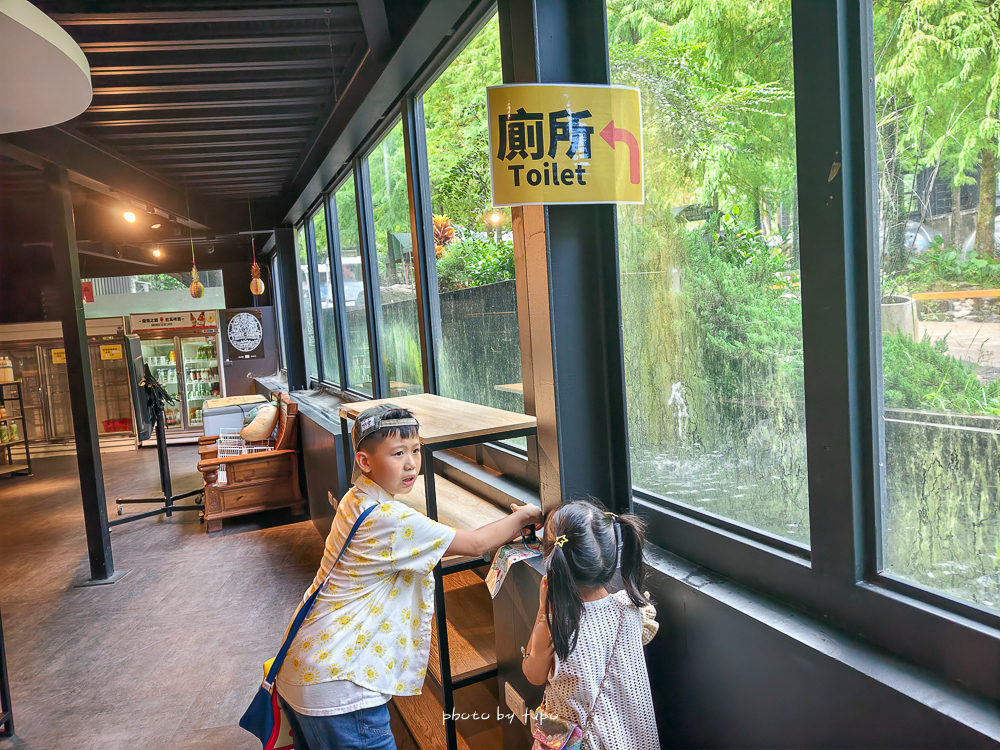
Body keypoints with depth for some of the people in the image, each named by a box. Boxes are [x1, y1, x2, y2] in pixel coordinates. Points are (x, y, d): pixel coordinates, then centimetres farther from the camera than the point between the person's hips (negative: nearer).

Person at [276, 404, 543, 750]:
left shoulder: (357, 499, 4)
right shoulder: (390, 519, -24)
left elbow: (414, 552, 13)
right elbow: (475, 544, -17)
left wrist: (506, 528, 9)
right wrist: (523, 516, 1)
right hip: (337, 688, -9)